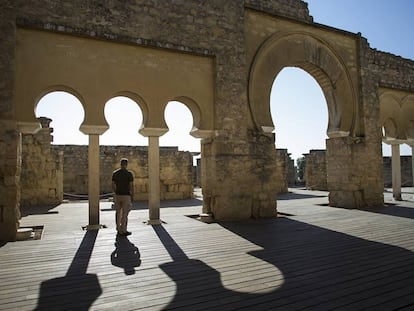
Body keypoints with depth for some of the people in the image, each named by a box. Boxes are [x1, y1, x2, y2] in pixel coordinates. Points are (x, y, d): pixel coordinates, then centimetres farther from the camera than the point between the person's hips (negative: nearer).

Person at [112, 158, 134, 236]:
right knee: (124, 214, 1)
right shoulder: (129, 174, -10)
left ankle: (118, 229, 25)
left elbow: (113, 185, 5)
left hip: (118, 195, 4)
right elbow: (131, 186, -11)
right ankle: (123, 231, 5)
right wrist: (132, 196, -1)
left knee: (118, 213, 17)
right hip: (126, 196, -4)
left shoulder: (115, 173, 2)